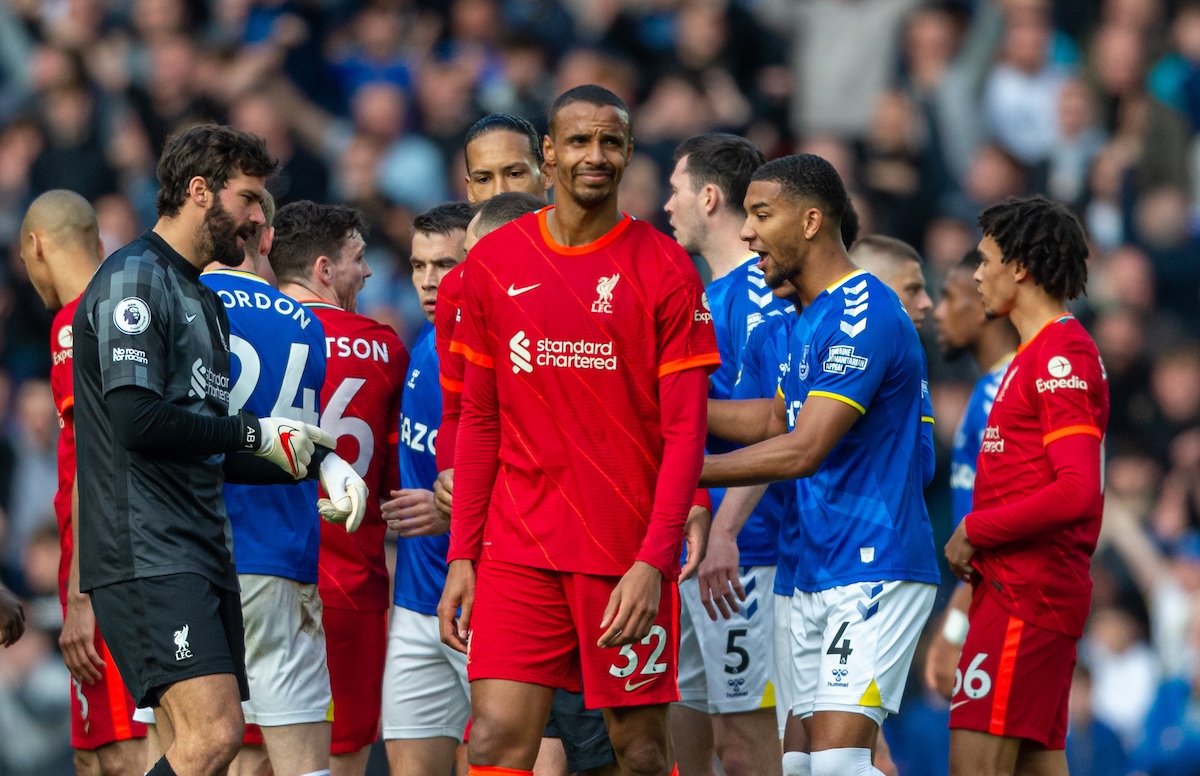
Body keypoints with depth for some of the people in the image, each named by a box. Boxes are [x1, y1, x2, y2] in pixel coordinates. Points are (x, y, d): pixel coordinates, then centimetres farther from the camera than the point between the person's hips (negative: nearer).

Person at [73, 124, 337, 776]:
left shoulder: (203, 302, 23)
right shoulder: (134, 279, -7)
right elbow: (138, 421, -19)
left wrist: (309, 462, 14)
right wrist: (258, 434, -10)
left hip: (202, 555, 10)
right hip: (146, 556, -10)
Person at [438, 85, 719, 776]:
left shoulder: (665, 270, -2)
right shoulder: (494, 264, 7)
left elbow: (685, 433, -5)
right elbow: (479, 423, 12)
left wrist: (653, 562, -15)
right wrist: (462, 555, 5)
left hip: (631, 556, -2)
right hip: (517, 552, 2)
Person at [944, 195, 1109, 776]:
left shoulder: (1062, 355, -12)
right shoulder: (1036, 354, 20)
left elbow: (1078, 490, -21)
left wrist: (974, 531, -13)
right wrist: (979, 546, 11)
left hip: (1028, 594, -10)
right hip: (1019, 586, 10)